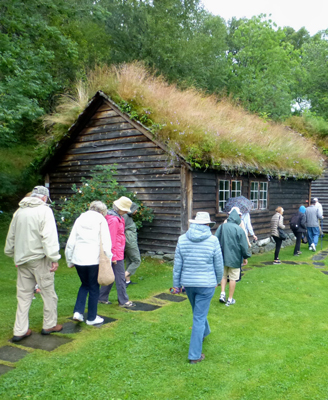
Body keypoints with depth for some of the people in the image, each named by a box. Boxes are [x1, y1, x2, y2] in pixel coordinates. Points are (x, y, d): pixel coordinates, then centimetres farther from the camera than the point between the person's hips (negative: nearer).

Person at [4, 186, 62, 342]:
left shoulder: (19, 211, 11)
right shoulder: (44, 210, -9)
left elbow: (11, 236, 19)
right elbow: (49, 236, -18)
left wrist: (12, 254, 30)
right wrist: (54, 258, -18)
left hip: (22, 260, 6)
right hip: (39, 259, -6)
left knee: (23, 295, 11)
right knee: (48, 293, 8)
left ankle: (20, 331, 14)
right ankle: (49, 325, 19)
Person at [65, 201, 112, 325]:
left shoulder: (79, 219, 11)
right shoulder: (101, 220, -1)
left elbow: (70, 242, 9)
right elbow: (106, 243, -9)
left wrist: (69, 261, 16)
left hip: (78, 259, 4)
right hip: (94, 259, -4)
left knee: (85, 285, 22)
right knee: (94, 288, 9)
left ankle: (78, 312, 11)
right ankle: (92, 318, 18)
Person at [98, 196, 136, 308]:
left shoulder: (117, 218, 13)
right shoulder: (114, 220, -19)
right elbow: (112, 239, -20)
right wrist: (114, 256, -18)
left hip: (117, 253, 10)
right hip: (117, 254, -10)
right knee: (120, 278, -1)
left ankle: (102, 298, 25)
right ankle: (123, 301, 9)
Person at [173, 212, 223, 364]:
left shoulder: (182, 239, -5)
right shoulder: (213, 240, -12)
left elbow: (177, 264, -1)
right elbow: (218, 264, -4)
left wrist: (176, 283, 9)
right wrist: (218, 280, 13)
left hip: (188, 282, 3)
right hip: (206, 283, -3)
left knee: (198, 312, 27)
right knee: (199, 317, 3)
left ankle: (204, 332, 54)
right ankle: (194, 355, 9)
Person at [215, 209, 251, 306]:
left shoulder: (221, 227, -4)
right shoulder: (240, 230, -12)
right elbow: (244, 246, -7)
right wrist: (245, 257, 7)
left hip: (222, 257, 3)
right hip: (234, 258, -3)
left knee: (223, 275, 20)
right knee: (233, 278, 8)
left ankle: (222, 294, 8)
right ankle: (230, 299, 15)